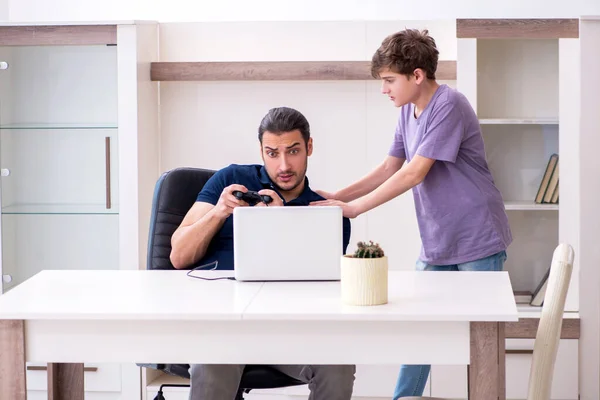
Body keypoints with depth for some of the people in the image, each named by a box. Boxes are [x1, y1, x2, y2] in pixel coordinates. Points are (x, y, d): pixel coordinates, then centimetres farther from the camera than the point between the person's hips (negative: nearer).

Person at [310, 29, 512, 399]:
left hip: (478, 243, -8)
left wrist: (353, 208, -18)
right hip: (436, 244, 8)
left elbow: (414, 173, -22)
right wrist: (337, 197, 0)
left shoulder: (448, 105, -18)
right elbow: (389, 169, 12)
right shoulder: (408, 113, 8)